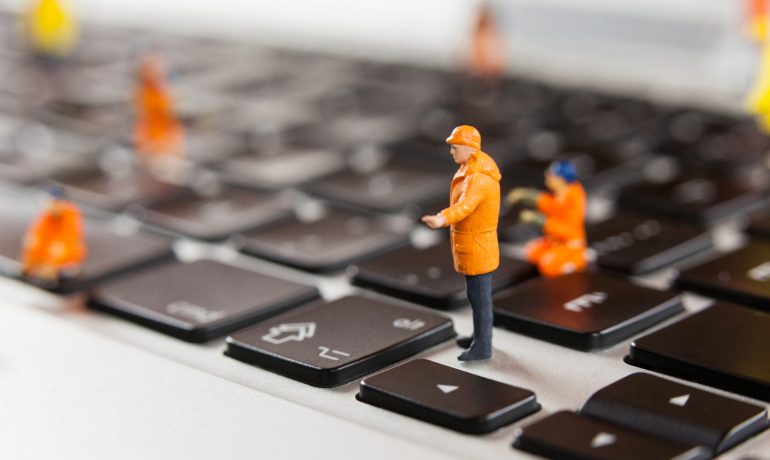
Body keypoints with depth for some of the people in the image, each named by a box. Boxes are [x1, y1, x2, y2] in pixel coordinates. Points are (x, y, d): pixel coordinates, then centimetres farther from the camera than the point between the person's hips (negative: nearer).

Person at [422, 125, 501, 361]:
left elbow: (465, 206, -47)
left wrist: (441, 220, -65)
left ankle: (482, 347, 11)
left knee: (479, 297, 1)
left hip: (476, 248, -10)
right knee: (478, 293, 22)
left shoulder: (477, 179, -28)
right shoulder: (478, 169, 5)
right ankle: (481, 336, 36)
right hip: (476, 245, 10)